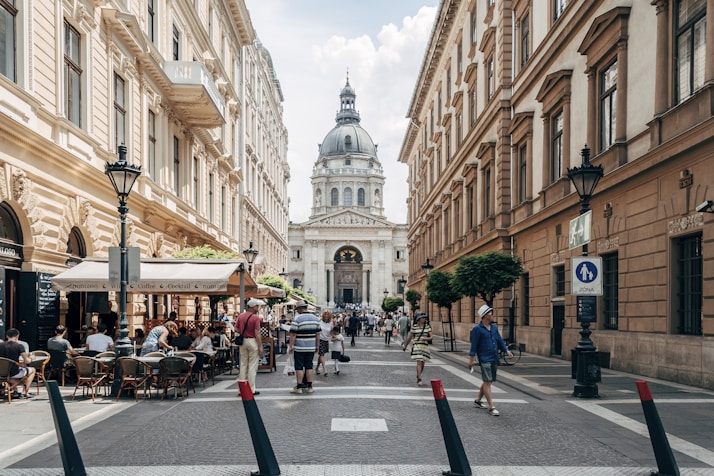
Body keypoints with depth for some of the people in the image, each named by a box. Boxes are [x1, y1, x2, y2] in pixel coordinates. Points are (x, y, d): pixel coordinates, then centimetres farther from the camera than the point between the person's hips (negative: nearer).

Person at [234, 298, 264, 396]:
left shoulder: (241, 316, 6)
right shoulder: (256, 318, -12)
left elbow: (236, 329, 4)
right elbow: (257, 334, -15)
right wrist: (260, 347, -11)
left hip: (243, 341, 6)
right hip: (253, 341, -6)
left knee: (243, 365, 12)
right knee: (252, 366, 0)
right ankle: (251, 389, 3)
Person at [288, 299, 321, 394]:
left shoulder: (297, 319, -12)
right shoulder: (315, 318, 7)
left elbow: (293, 334, -13)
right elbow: (318, 333, 11)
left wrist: (290, 346, -7)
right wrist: (317, 345, 18)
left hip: (299, 348, -5)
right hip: (311, 347, 5)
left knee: (299, 367, 1)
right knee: (309, 366, 11)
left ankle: (299, 387, 4)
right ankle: (309, 387, 13)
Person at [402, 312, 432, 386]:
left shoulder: (428, 327, 7)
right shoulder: (414, 327, 0)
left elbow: (431, 337, 3)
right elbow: (409, 337, 10)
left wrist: (426, 338, -19)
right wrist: (405, 345, 18)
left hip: (425, 346, 4)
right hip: (416, 346, -4)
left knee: (422, 363, 12)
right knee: (419, 362, -16)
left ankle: (418, 377, 32)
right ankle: (419, 380, -18)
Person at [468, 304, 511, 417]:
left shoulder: (494, 327, 12)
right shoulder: (478, 329, -9)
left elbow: (499, 340, 17)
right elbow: (474, 345, -10)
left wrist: (506, 350, 5)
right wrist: (471, 359, -11)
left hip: (494, 359, 8)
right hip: (485, 360, -8)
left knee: (488, 382, 15)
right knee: (487, 382, -8)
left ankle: (478, 400, 31)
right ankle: (491, 407, -7)